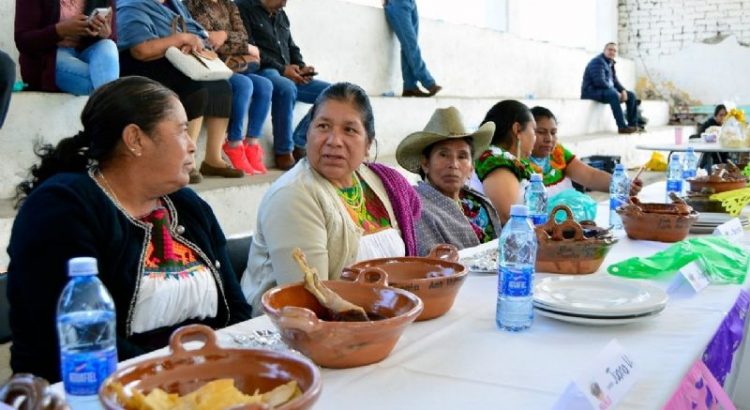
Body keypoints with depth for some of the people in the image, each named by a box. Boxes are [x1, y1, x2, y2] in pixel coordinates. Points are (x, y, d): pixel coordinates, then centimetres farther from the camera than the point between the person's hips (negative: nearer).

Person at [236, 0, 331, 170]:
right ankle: (284, 153, -26)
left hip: (289, 75, 8)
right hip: (260, 71, -8)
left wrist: (302, 67, 2)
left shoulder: (281, 15, 22)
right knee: (286, 87, -38)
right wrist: (282, 69, -16)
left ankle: (298, 145, -10)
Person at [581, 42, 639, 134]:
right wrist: (617, 92, -21)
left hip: (606, 91, 10)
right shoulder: (598, 61, -14)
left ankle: (633, 124, 4)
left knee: (631, 95, 8)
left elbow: (615, 81, 18)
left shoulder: (610, 64, 16)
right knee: (613, 94, -38)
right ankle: (622, 126, -37)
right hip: (592, 91, -10)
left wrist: (623, 90, -4)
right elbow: (600, 82, -26)